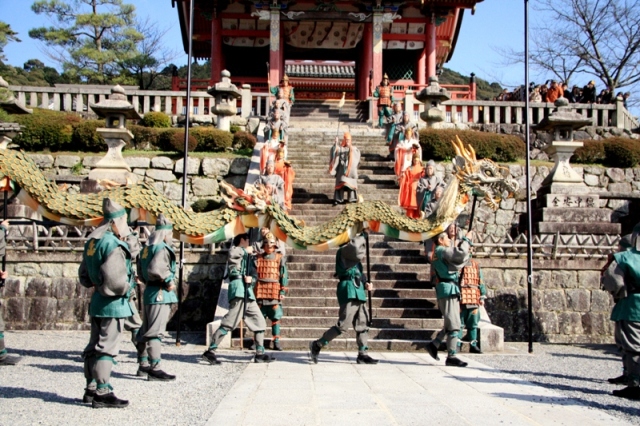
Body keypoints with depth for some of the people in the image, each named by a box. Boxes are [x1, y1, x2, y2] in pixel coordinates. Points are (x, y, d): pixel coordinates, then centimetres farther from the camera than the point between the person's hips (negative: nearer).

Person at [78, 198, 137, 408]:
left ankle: (91, 388, 24)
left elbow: (84, 275, 20)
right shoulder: (113, 245, -19)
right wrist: (126, 288, -10)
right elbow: (115, 279, -27)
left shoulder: (92, 242, 11)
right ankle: (102, 392, -3)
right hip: (113, 304, -10)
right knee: (106, 348, -6)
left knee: (95, 346, 15)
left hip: (97, 302, 10)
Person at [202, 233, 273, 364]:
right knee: (230, 322, -15)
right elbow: (232, 253, -20)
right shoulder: (236, 250, 6)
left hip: (248, 292, 9)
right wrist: (245, 250, -4)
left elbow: (254, 273, 16)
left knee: (259, 322, 8)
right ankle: (210, 351, -13)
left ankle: (260, 354, 12)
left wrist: (251, 278, -7)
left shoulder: (248, 256, 29)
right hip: (238, 289, -9)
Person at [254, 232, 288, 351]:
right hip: (260, 292, 1)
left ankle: (276, 342, 6)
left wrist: (283, 291, -2)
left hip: (274, 293, -1)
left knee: (276, 318, 1)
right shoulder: (258, 258, 10)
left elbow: (284, 276, 4)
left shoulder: (280, 258, 5)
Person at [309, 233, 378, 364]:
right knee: (343, 325, -10)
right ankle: (317, 345, 0)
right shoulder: (343, 251, -5)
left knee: (362, 325, 9)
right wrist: (362, 235, -15)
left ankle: (363, 354, 14)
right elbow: (356, 250, -28)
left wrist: (366, 284, 8)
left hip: (358, 293, 10)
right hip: (349, 292, -10)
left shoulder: (355, 259, 23)